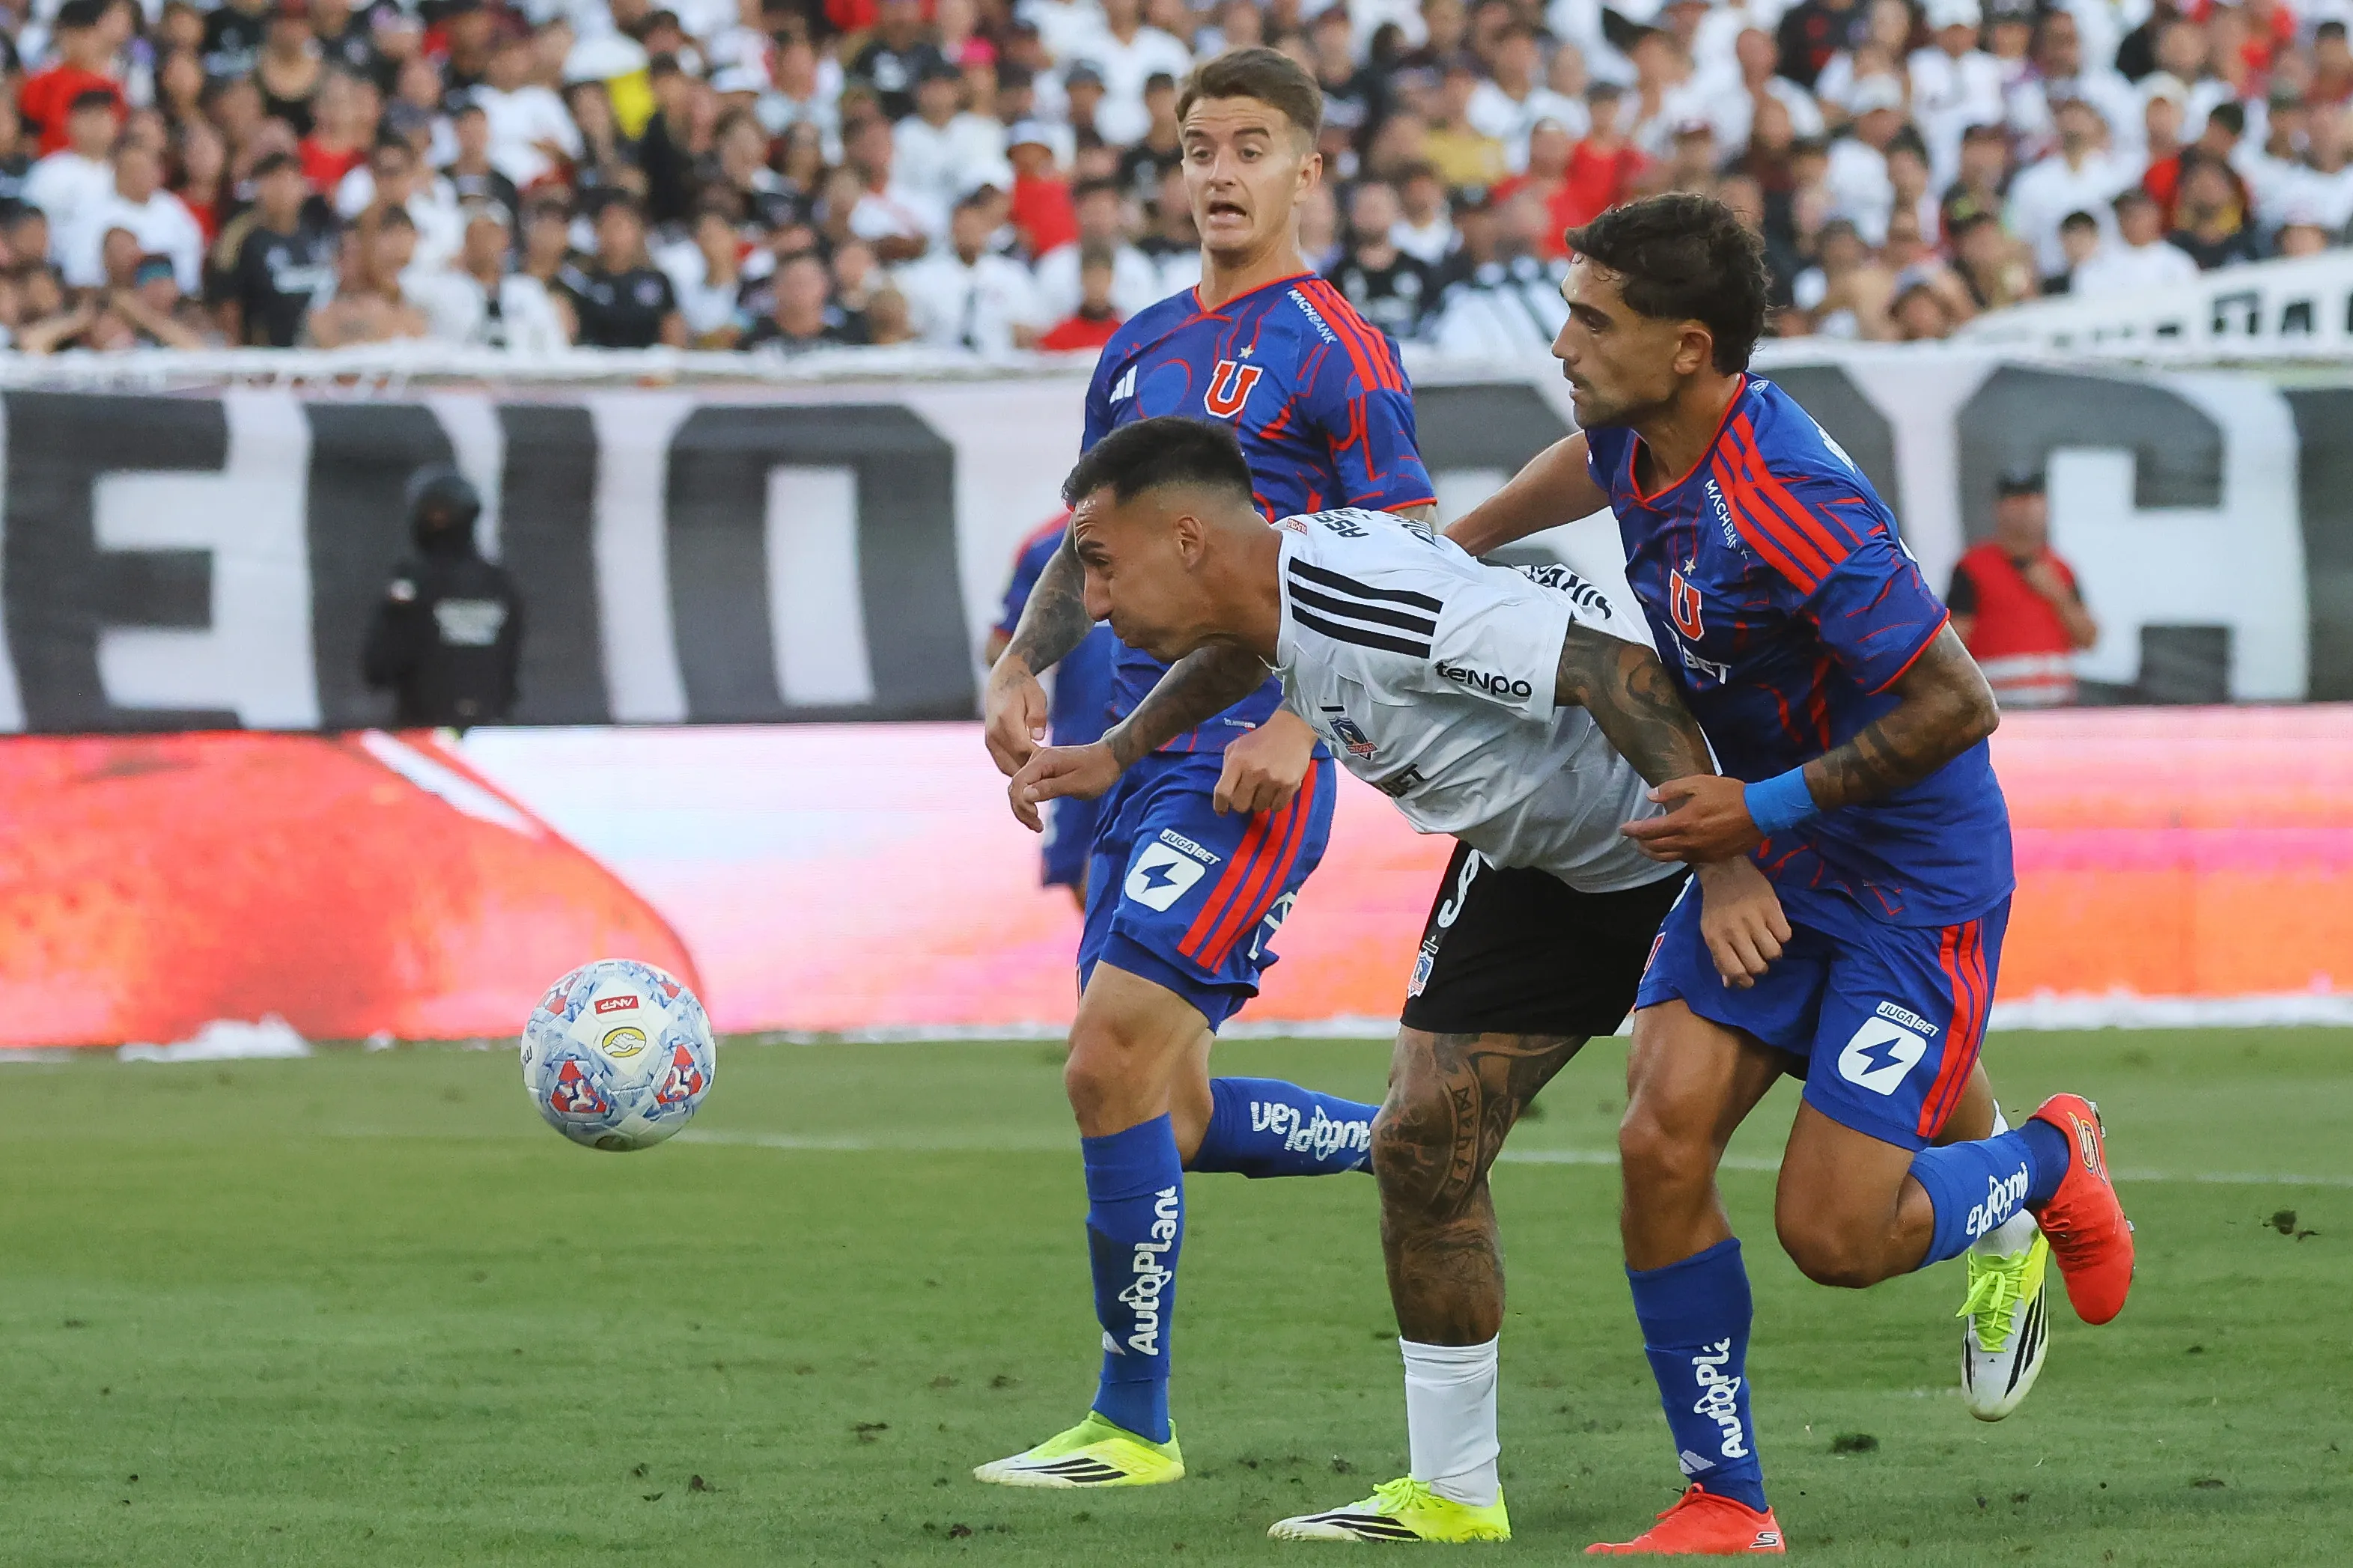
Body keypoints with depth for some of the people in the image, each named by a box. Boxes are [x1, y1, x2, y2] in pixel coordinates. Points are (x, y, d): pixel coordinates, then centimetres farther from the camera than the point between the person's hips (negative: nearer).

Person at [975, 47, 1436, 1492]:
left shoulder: (1334, 353, -7)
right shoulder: (1141, 348, 16)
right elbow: (1095, 541, 25)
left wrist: (1295, 722, -22)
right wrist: (1023, 665, 7)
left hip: (1250, 770, -8)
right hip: (1142, 752, 8)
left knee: (1113, 1070, -14)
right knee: (1169, 1112, 9)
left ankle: (1134, 1427, -5)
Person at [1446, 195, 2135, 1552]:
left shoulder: (1794, 510, -32)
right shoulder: (1646, 435, -5)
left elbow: (1958, 706, -26)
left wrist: (1768, 807, -24)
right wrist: (1452, 547, 32)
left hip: (1913, 880, -8)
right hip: (1763, 862, 8)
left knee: (1834, 1234, -10)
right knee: (1662, 1146, -10)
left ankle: (2046, 1165, 23)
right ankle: (1726, 1503, 1)